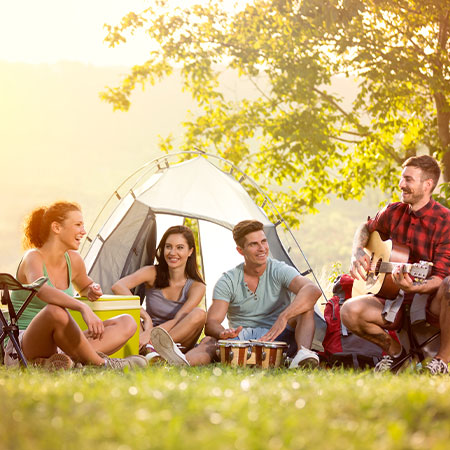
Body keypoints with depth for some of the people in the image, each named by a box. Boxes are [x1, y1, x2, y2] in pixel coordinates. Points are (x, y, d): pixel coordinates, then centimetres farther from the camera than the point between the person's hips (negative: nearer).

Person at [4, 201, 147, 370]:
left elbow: (84, 286, 34)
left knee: (127, 323, -7)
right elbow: (41, 290, -36)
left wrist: (91, 290, 7)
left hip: (59, 344, 8)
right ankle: (101, 363, -24)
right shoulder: (33, 258, -12)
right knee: (55, 311, -40)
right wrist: (83, 308, -48)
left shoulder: (73, 260, 10)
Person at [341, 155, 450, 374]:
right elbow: (366, 229, 26)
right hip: (396, 299, 5)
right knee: (349, 311, -24)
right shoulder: (394, 212, 4)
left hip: (430, 302, -5)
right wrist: (357, 253, 4)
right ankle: (394, 350, 6)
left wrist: (414, 287, -39)